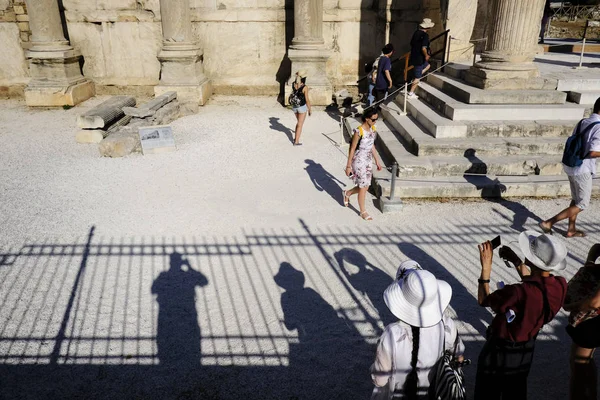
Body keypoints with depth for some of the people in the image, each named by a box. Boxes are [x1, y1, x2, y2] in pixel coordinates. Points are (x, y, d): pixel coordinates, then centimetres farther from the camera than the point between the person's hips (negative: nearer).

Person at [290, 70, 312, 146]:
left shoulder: (293, 84, -7)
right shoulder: (305, 87, -21)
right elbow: (307, 100, -16)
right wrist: (310, 109, -4)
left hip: (294, 106, 6)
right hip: (302, 107, -5)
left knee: (299, 122, 25)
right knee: (300, 125, 4)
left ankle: (295, 138, 27)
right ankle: (296, 142, 5)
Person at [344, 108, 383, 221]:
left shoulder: (373, 129, 1)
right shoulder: (359, 132, -22)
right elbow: (352, 149, -16)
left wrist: (377, 160, 16)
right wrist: (348, 166, -12)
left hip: (368, 161, 8)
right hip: (359, 162, -8)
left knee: (366, 186, 15)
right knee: (363, 187, 3)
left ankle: (347, 193, 42)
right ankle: (363, 211, 21)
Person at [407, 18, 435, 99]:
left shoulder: (416, 32, 5)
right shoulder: (425, 35, -20)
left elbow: (411, 43, 14)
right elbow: (423, 48, -27)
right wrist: (426, 55, -10)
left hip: (414, 56, 8)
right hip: (419, 59, -8)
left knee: (427, 65, 30)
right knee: (417, 77, 3)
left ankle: (415, 79, 20)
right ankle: (411, 93, 9)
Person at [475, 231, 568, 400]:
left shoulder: (518, 293, -39)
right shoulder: (560, 285, -18)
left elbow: (483, 300, -20)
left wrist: (486, 266, -17)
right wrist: (516, 262, 2)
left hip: (498, 352, -5)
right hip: (526, 351, 6)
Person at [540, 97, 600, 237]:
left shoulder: (582, 122, 6)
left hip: (571, 167, 8)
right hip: (583, 170, -8)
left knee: (576, 200, 20)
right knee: (582, 204, 3)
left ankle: (571, 230, 27)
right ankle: (548, 223, -5)